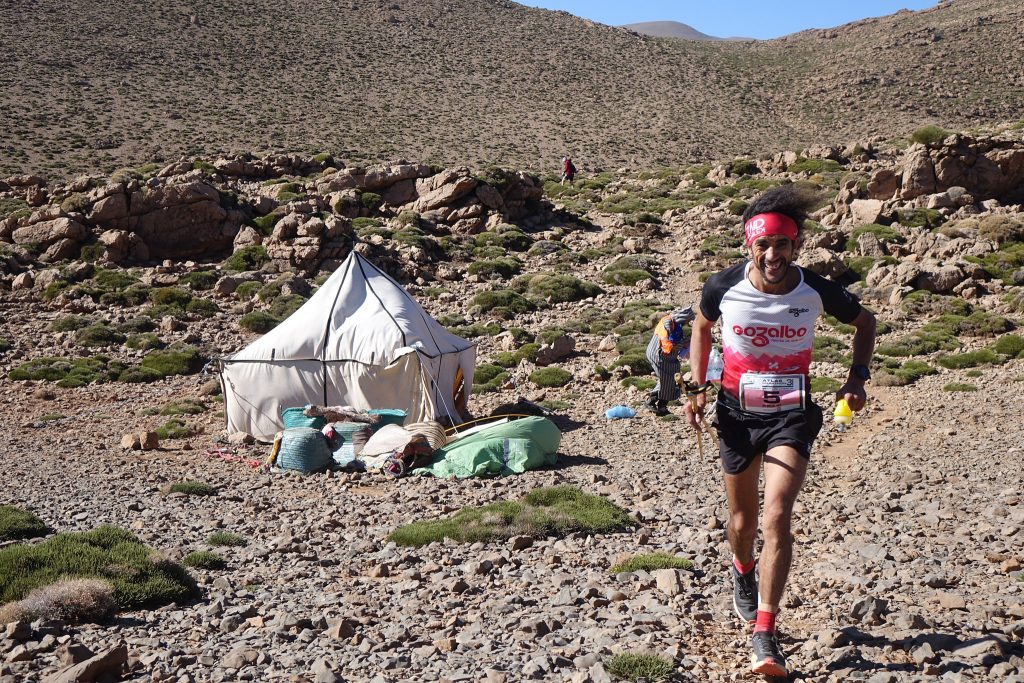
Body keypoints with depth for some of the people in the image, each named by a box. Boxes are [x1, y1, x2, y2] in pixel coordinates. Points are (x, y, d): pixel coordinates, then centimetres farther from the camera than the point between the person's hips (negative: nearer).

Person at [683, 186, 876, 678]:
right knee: (743, 518, 16)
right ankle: (743, 571, 52)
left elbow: (865, 322, 7)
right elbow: (701, 326, 9)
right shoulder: (723, 286, -13)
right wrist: (698, 387, -1)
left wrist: (857, 377, -7)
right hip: (737, 415, 2)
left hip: (791, 416, -1)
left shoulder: (817, 291, -13)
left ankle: (764, 635, -12)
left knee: (777, 518, -18)